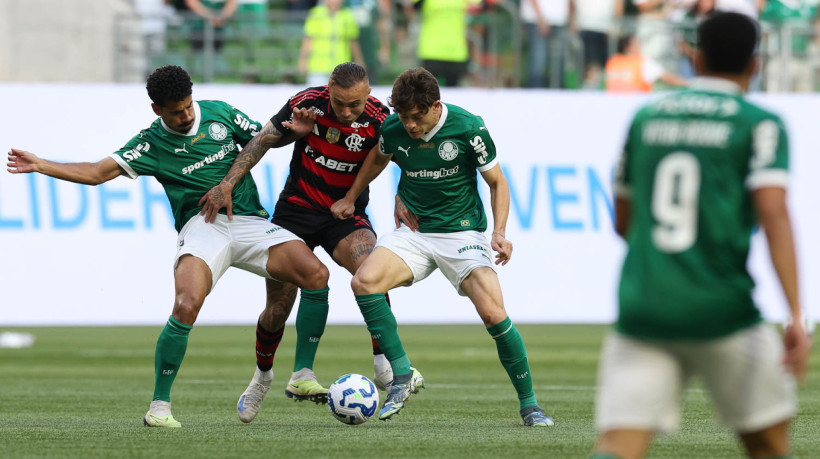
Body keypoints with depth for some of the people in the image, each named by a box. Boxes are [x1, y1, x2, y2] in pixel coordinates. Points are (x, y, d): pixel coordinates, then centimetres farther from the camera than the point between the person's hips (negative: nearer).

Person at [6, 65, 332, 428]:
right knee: (187, 305, -29)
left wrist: (292, 131, 1)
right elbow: (97, 173, 1)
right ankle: (160, 405, -15)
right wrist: (42, 166, -8)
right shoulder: (153, 143, 4)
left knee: (316, 274, -17)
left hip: (249, 220, 3)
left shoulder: (219, 113, 12)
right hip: (202, 226, -3)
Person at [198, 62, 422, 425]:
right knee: (278, 307, 1)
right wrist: (227, 183, -14)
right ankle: (262, 376, 30)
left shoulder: (380, 121, -18)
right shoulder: (308, 103, -16)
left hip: (346, 214, -1)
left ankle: (384, 366, -27)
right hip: (297, 208, 1)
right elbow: (264, 140, -6)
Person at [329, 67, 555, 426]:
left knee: (493, 313, -20)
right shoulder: (393, 129, -6)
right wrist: (350, 198, 24)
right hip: (413, 232, 3)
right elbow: (378, 157, 20)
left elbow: (497, 182, -4)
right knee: (363, 281, -23)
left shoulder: (468, 128, -15)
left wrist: (499, 232, -16)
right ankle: (402, 376, -11)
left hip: (462, 232, -3)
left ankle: (529, 404, -1)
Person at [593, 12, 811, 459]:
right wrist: (796, 316, -17)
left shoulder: (646, 117, 14)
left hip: (641, 308, 3)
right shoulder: (760, 125, 1)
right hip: (723, 313, -3)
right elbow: (773, 213, -13)